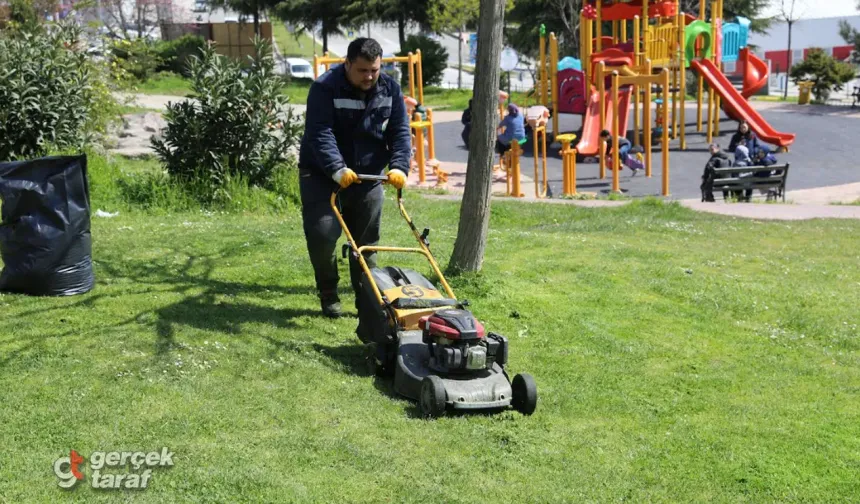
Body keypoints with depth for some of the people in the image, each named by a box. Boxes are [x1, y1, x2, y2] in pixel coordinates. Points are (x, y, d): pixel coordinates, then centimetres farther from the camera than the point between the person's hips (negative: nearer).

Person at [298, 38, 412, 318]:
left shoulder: (390, 88, -3)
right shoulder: (325, 88, -18)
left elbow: (400, 131, -4)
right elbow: (320, 134, -27)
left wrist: (399, 166, -21)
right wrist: (337, 169, -40)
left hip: (367, 176, 4)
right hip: (322, 176, -4)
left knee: (366, 241, 7)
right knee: (322, 236, -12)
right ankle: (328, 296, 9)